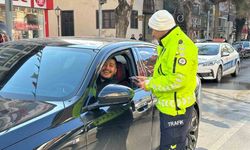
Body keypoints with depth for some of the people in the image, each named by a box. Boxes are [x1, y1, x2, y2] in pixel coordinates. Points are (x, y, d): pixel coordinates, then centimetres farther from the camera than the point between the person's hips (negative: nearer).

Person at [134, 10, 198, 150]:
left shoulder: (180, 44, -20)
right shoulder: (169, 44, 14)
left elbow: (177, 79, -26)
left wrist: (150, 84, -16)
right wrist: (149, 80, 6)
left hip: (176, 107, -10)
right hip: (170, 106, 10)